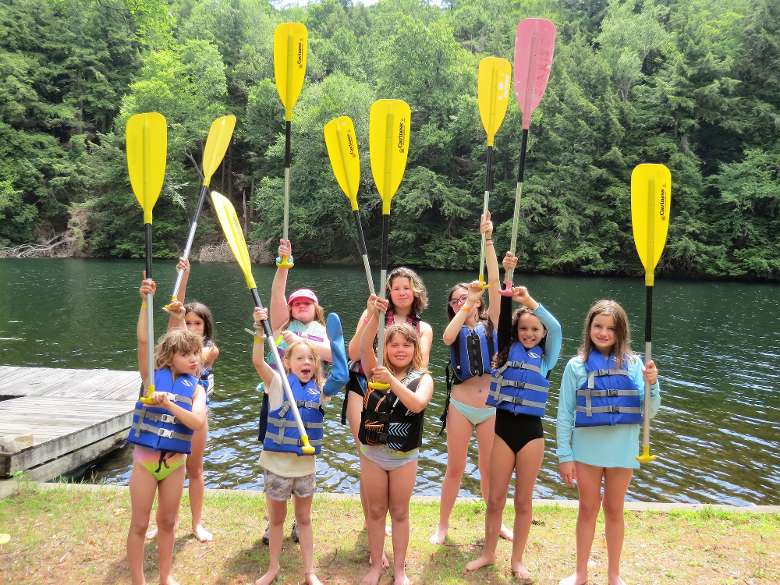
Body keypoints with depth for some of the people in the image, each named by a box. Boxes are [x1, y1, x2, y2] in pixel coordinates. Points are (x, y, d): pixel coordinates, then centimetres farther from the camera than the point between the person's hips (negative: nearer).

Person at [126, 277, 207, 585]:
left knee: (167, 522, 17)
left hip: (175, 462, 2)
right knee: (139, 524, 9)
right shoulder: (153, 375, -6)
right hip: (145, 458, -2)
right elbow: (143, 340, -20)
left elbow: (197, 422, -17)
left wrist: (168, 403, -27)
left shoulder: (196, 388, -1)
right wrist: (146, 301, -29)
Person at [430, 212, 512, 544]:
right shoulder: (455, 332, 3)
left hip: (491, 408, 1)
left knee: (490, 470, 13)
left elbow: (494, 283, -7)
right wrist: (468, 304, -24)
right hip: (460, 407, 0)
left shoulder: (490, 324, 3)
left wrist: (488, 239, -12)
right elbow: (447, 336, -23)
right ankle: (442, 525, 22)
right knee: (454, 470, 8)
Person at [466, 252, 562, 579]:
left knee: (523, 500, 10)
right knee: (495, 498, 9)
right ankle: (488, 553, 27)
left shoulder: (546, 357, 2)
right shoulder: (507, 350, 5)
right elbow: (502, 316, -5)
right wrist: (506, 277, -13)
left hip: (531, 430, -1)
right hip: (503, 427, 1)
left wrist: (530, 301, -26)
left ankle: (517, 560, 26)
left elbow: (555, 327, -15)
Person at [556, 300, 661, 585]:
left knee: (614, 511, 16)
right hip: (587, 449, -1)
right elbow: (565, 414, -3)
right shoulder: (577, 366, -6)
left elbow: (648, 413, -1)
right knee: (588, 509, 13)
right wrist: (565, 456, -5)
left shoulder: (634, 364, -3)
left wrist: (653, 384, -18)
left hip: (622, 450, 1)